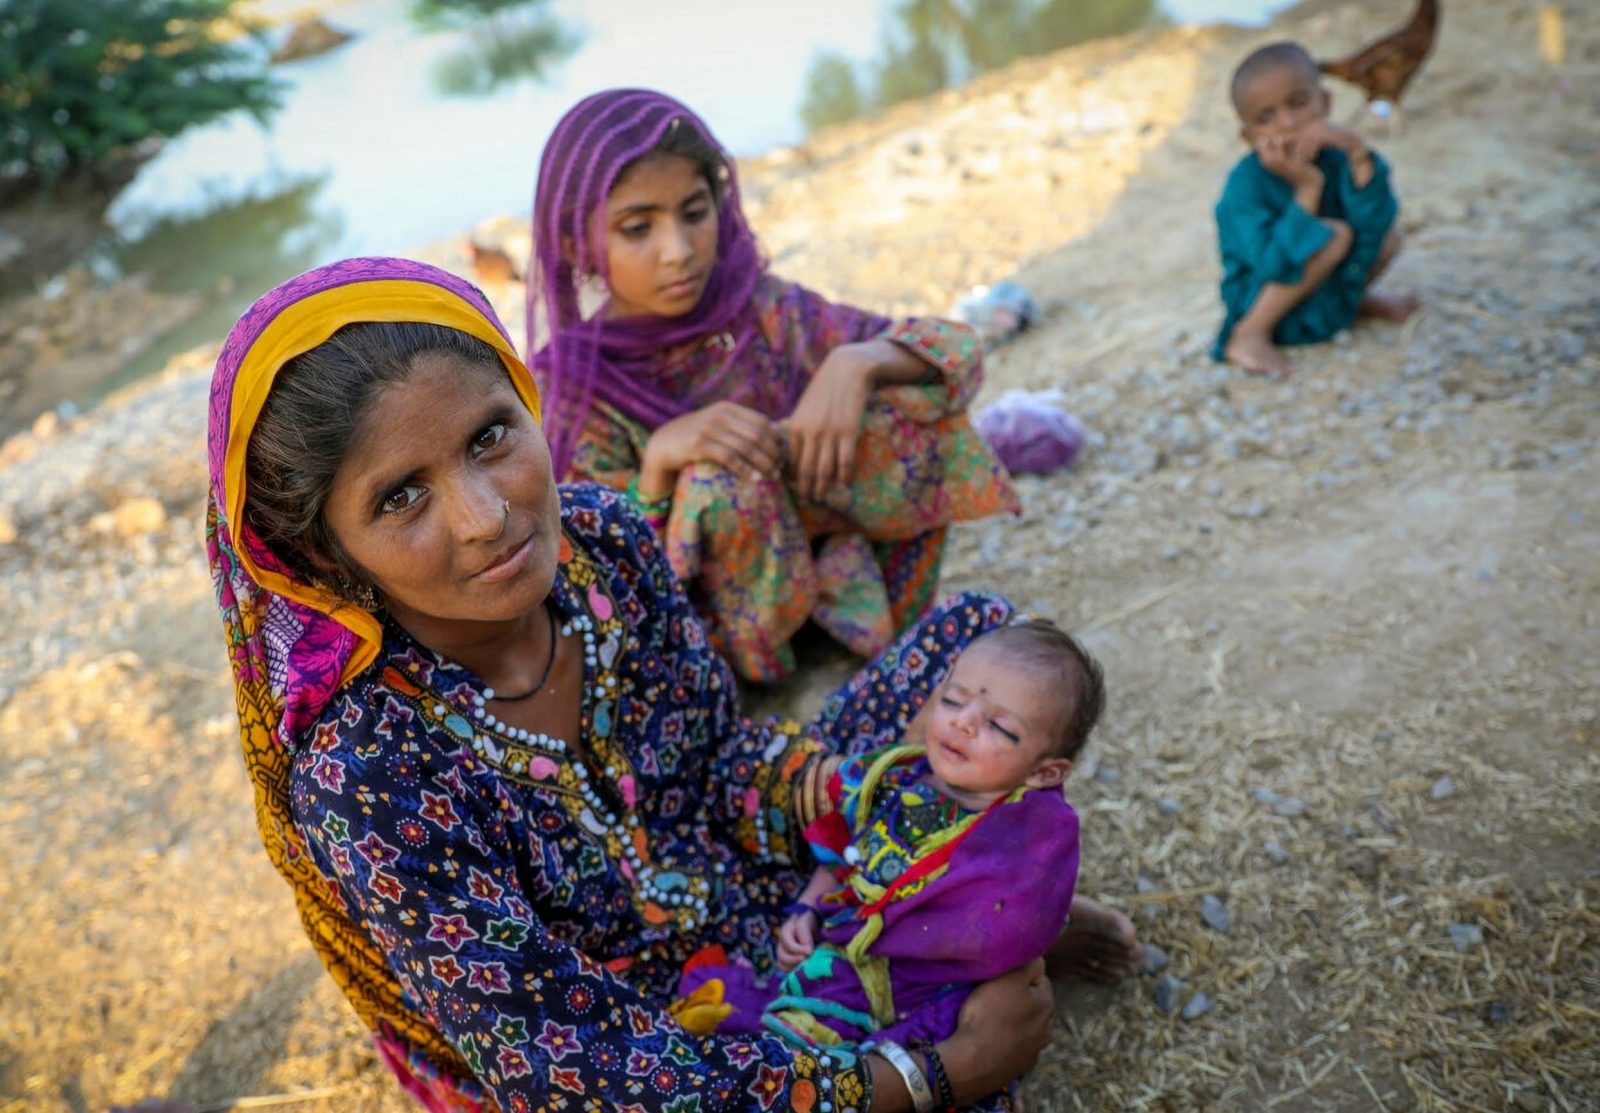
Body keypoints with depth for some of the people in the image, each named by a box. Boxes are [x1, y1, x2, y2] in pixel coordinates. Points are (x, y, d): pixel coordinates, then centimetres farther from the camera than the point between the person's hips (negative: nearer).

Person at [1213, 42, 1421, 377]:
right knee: (1335, 234, -27)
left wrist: (1357, 151, -32)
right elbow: (1277, 265, -33)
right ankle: (1249, 335, -19)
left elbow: (1375, 220, -22)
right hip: (1255, 300, -7)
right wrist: (1307, 188, -36)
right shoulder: (1246, 184, -26)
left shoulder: (1332, 155, -10)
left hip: (1330, 291, 7)